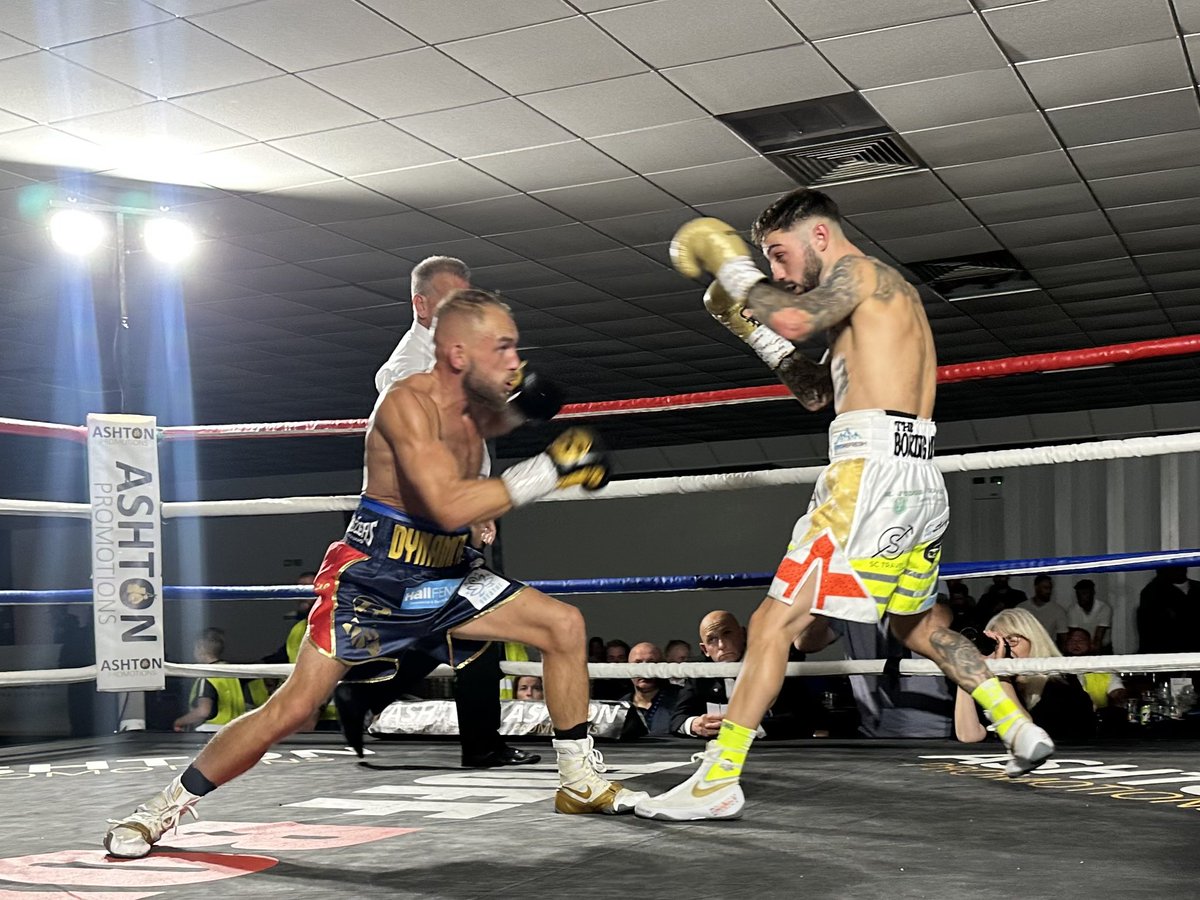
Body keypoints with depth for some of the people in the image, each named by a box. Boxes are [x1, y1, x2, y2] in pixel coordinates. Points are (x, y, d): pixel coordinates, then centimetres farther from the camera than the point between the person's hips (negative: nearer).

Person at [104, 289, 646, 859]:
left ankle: (580, 782, 13)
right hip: (372, 577, -8)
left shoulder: (478, 407, 2)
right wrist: (549, 469, -32)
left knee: (563, 625, 1)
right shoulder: (408, 403, -23)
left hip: (444, 574, 8)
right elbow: (451, 507, -36)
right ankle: (164, 807, 4)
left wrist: (525, 403, 7)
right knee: (295, 705, -13)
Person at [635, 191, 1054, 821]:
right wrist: (752, 327, 22)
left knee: (775, 622, -11)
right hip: (920, 481, 10)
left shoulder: (858, 271, -1)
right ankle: (1020, 729, 26)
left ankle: (717, 783, -13)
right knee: (917, 623, 27)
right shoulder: (892, 295, 27)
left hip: (872, 470, -10)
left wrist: (735, 270, -6)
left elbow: (795, 320, -22)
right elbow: (816, 392, 28)